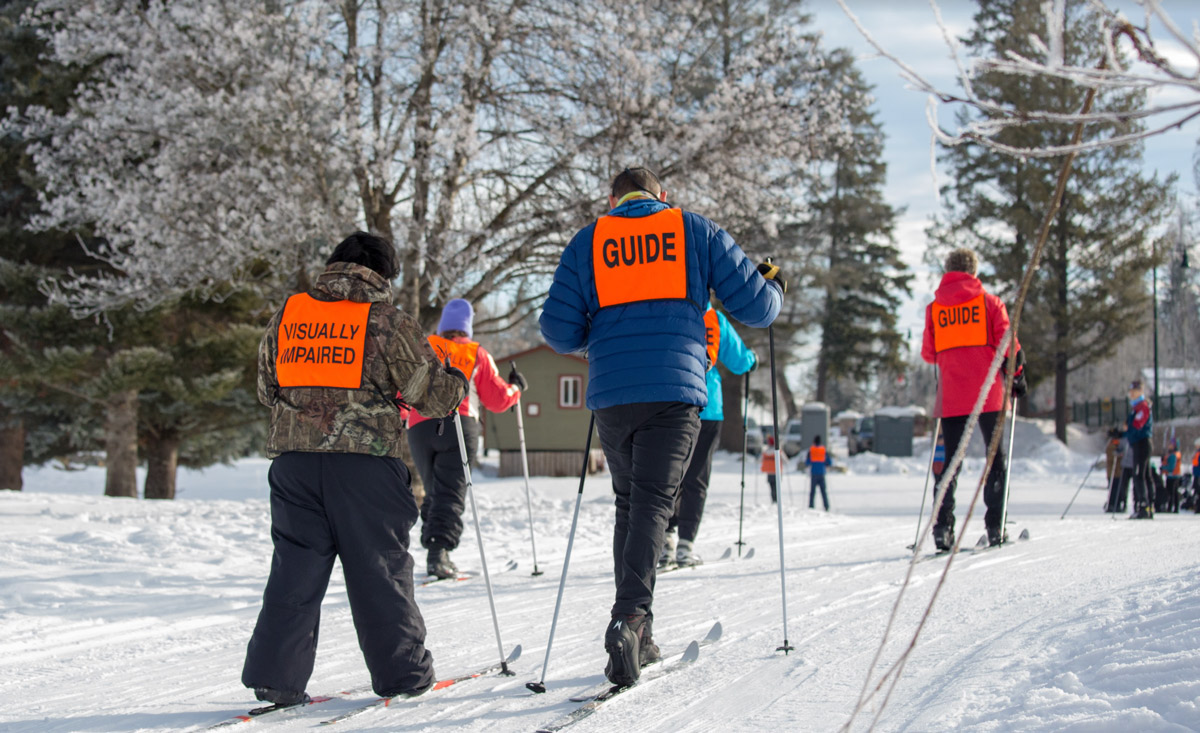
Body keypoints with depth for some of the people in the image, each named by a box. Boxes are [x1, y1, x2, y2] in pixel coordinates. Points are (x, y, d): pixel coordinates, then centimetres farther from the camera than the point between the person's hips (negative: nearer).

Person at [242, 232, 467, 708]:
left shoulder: (284, 318, 12)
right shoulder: (388, 322, -1)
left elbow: (266, 391, 21)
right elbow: (433, 394, 2)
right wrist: (459, 380, 23)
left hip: (293, 459, 3)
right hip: (366, 459, -3)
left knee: (295, 566, 7)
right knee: (380, 567, 6)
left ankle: (277, 674, 2)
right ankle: (402, 671, 13)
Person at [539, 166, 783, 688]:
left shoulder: (587, 242, 12)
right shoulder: (697, 232, 11)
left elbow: (558, 332, 6)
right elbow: (756, 309, 8)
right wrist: (774, 284, 31)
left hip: (611, 394, 2)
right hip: (675, 390, -2)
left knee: (629, 502, 15)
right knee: (652, 503, -6)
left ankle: (639, 638, 14)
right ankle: (630, 618, -27)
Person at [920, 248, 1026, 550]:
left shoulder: (934, 308, 7)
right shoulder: (989, 302, 1)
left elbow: (927, 354, 11)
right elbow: (1007, 344, -3)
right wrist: (1017, 376, 10)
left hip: (951, 397, 2)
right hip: (987, 394, -2)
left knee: (950, 459, 8)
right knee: (996, 457, 7)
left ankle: (943, 527, -5)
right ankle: (995, 527, -1)